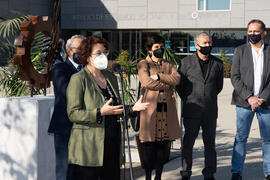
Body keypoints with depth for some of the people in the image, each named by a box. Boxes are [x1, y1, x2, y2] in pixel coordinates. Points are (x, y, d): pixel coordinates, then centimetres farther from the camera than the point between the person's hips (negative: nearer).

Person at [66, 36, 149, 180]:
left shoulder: (111, 77, 17)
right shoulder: (78, 79, -4)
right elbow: (73, 114, -12)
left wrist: (133, 108, 6)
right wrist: (100, 112, -21)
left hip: (112, 146, 6)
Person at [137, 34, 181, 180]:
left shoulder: (169, 65, 20)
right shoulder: (143, 64, 8)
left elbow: (177, 78, 1)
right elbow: (146, 82, -9)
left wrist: (159, 76, -10)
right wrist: (167, 84, -3)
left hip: (167, 108, 4)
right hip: (150, 107, -3)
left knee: (164, 145, 3)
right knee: (149, 146, -4)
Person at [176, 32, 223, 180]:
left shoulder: (217, 63, 8)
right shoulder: (186, 62, 0)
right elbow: (178, 84, 7)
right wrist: (189, 101, 10)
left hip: (210, 112, 2)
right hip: (191, 112, -2)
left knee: (210, 143, 5)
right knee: (188, 143, 2)